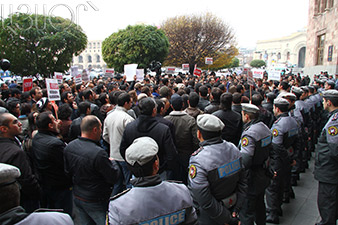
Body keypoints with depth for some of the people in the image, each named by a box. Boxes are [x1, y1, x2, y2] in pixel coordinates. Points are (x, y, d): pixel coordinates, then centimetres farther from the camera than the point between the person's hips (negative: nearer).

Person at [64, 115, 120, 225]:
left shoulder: (69, 147, -7)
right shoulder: (98, 153, -31)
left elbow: (68, 171, 6)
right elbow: (113, 177, -21)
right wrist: (112, 162, -4)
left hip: (77, 197, 8)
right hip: (95, 201, -7)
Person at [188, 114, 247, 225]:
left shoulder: (198, 161, -28)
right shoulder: (234, 149, -8)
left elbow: (205, 202, -27)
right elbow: (242, 182, -2)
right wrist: (236, 210, 1)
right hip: (231, 206, 6)